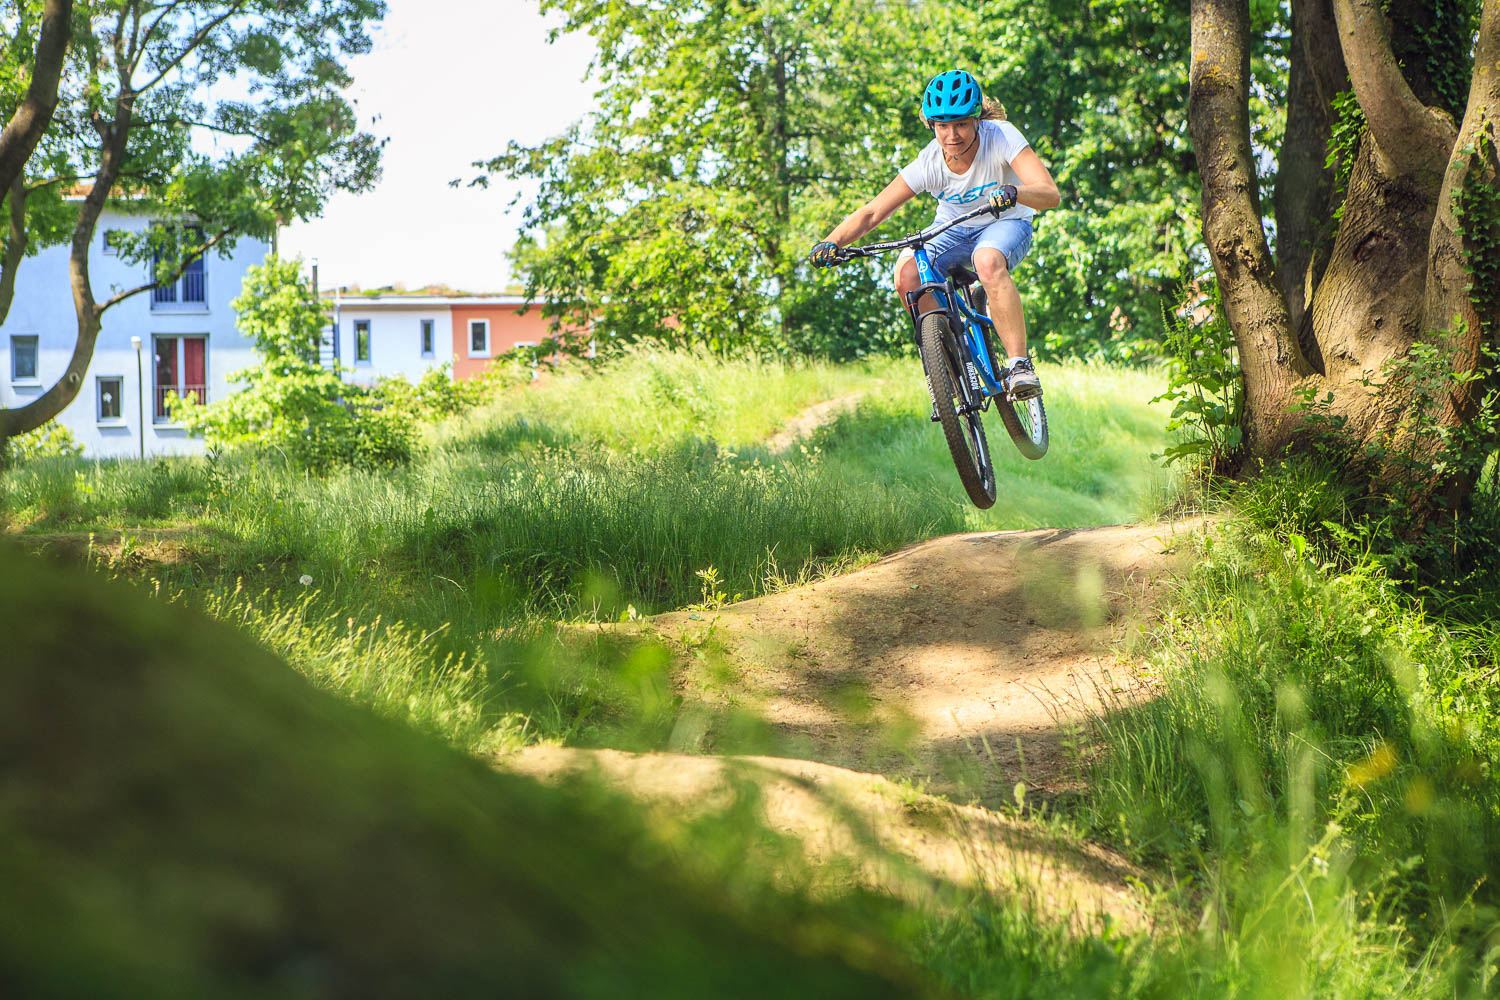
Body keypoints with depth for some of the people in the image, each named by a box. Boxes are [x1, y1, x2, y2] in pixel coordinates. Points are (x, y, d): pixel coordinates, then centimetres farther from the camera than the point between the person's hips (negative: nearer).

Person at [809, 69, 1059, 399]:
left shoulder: (1001, 137, -26)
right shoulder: (929, 164, -22)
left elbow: (1050, 193, -36)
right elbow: (871, 212, -22)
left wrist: (1013, 193, -58)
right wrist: (831, 242, -39)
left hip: (1005, 224, -3)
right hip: (952, 229, 3)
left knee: (988, 262, -39)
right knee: (907, 273, -28)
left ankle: (1020, 364, -32)